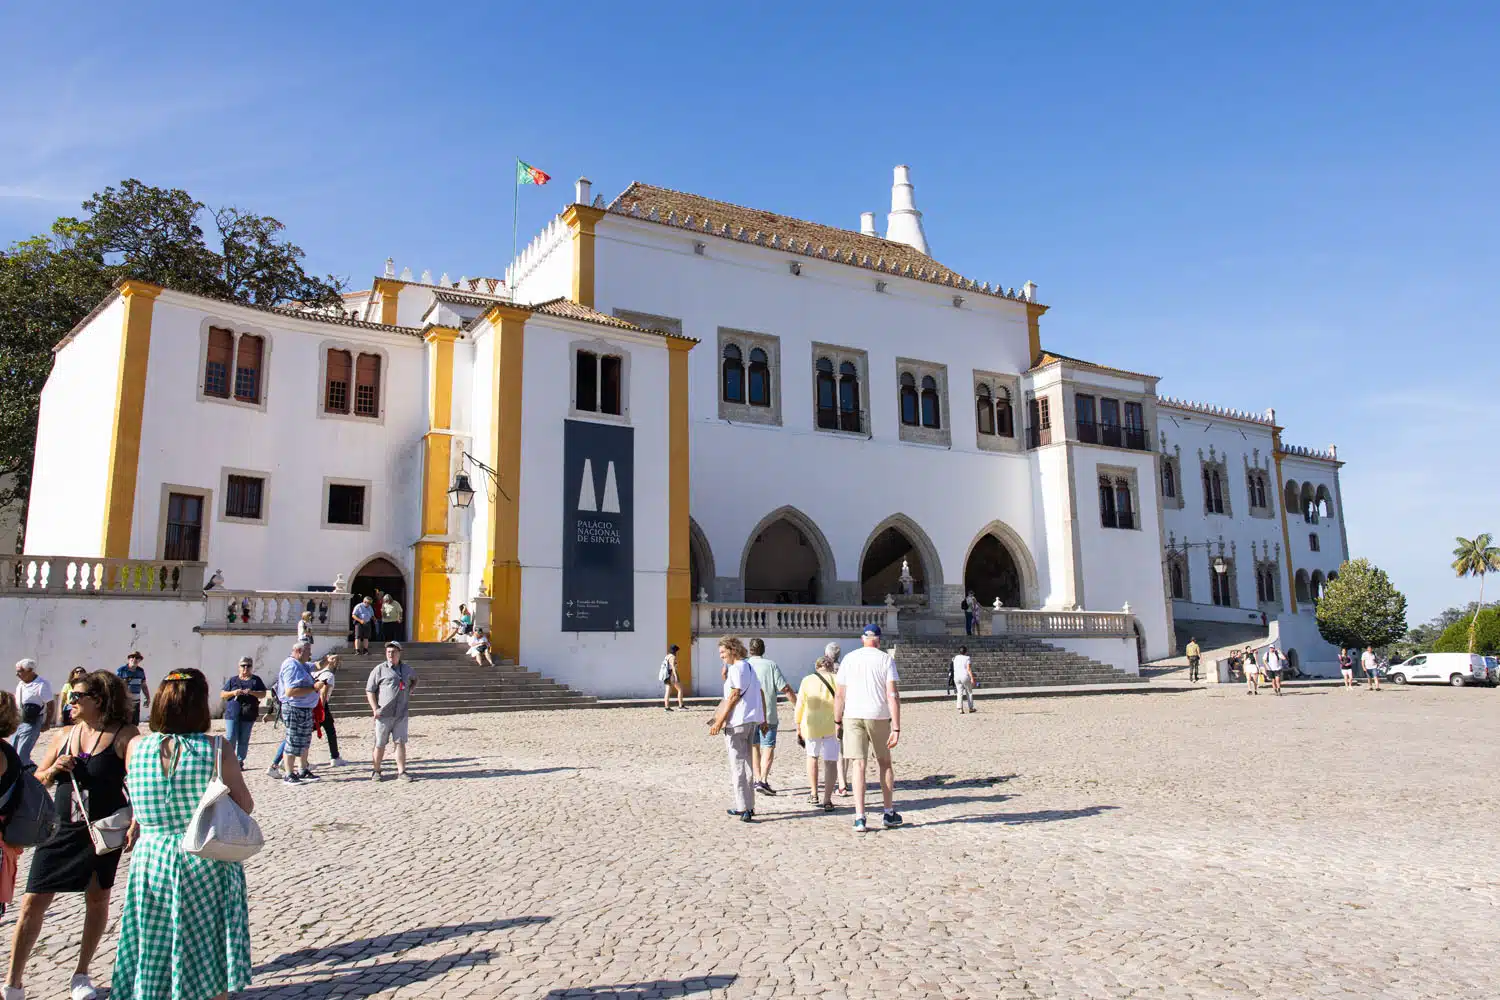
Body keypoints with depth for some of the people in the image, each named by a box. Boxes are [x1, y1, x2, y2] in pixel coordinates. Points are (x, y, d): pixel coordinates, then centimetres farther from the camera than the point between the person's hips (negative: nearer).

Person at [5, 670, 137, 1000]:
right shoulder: (64, 735, 5)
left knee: (98, 900, 9)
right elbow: (37, 781, 15)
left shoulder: (124, 735, -9)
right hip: (61, 830, 4)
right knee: (32, 903, 4)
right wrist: (53, 770, -7)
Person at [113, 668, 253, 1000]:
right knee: (208, 960, 14)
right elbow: (245, 806, -7)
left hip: (151, 861, 3)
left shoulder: (135, 746, -8)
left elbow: (137, 801, 6)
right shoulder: (217, 749, -16)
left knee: (152, 959, 19)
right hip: (208, 864, -2)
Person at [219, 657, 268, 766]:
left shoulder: (256, 680, 10)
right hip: (232, 713, 0)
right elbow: (222, 695, 9)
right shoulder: (232, 680, 10)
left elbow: (263, 694, 4)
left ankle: (239, 761, 13)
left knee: (243, 740, 4)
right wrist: (233, 693, -9)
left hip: (248, 715, 0)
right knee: (230, 738, -7)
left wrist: (252, 692, -14)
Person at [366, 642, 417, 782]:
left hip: (401, 714, 3)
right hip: (384, 714, -3)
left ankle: (401, 772, 8)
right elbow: (369, 690, -2)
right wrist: (375, 709, -11)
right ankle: (375, 771, 17)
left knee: (400, 743, 3)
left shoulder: (407, 670, 11)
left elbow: (414, 679, 34)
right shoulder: (380, 669, -1)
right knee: (380, 744, 5)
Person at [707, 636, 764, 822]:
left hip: (737, 721, -10)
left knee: (737, 765, -4)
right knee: (746, 763, 15)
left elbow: (733, 696, -18)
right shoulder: (749, 666, 16)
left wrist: (719, 722, -17)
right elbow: (760, 694, 18)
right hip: (752, 720, 10)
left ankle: (744, 808, -4)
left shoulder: (736, 668, -12)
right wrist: (763, 719, 21)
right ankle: (747, 806, 21)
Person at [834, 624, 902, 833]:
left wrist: (837, 722, 12)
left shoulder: (849, 659, 4)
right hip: (879, 717, 0)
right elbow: (893, 695, -9)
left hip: (853, 716, 1)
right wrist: (896, 729, -10)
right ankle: (890, 814, 23)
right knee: (885, 763, 15)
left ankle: (859, 818, -7)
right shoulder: (886, 660, -1)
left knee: (859, 765, 0)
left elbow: (840, 694, 3)